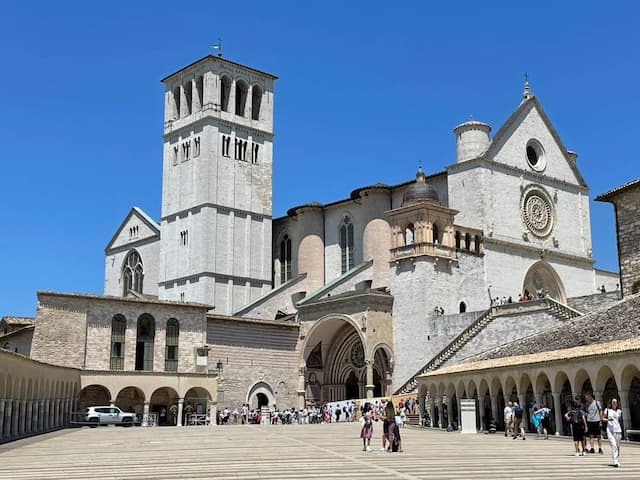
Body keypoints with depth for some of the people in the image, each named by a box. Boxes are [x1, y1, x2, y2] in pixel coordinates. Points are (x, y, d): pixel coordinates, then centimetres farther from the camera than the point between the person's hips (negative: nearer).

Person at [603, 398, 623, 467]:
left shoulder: (619, 411, 12)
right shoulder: (607, 410, 4)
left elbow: (620, 421, 18)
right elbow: (603, 418, 6)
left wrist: (622, 431, 16)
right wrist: (607, 419, -14)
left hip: (618, 430, 3)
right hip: (610, 430, -3)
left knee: (617, 446, 7)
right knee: (613, 445, -15)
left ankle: (617, 461, 17)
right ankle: (615, 462, -19)